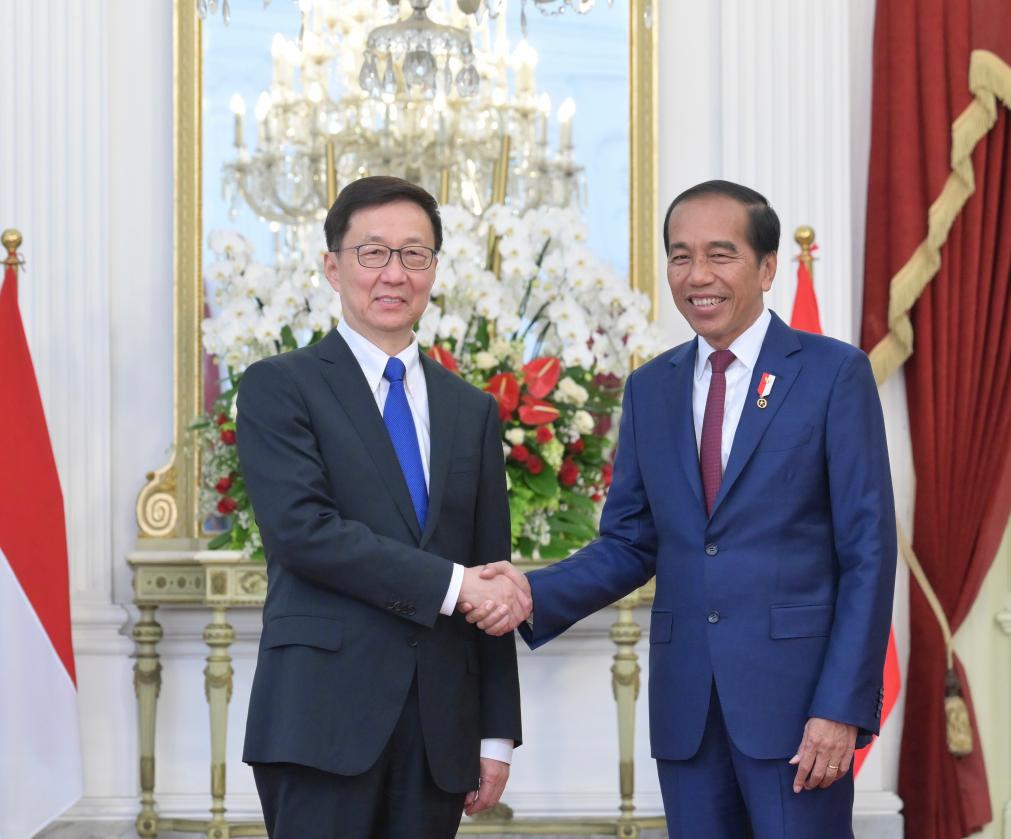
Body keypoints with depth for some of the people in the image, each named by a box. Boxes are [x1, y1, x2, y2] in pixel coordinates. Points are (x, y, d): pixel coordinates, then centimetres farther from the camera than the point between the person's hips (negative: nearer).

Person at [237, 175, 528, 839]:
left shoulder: (473, 411, 16)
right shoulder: (280, 386, 2)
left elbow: (491, 580, 15)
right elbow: (300, 529, -13)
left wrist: (497, 735, 10)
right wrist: (449, 584, -15)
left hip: (440, 728, 4)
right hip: (324, 717, -4)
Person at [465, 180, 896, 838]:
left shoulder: (835, 373, -2)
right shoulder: (649, 389, 12)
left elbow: (868, 552, -5)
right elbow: (629, 545, 12)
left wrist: (844, 707, -12)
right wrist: (535, 593, -7)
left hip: (795, 690, -4)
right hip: (685, 701, 4)